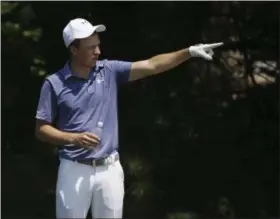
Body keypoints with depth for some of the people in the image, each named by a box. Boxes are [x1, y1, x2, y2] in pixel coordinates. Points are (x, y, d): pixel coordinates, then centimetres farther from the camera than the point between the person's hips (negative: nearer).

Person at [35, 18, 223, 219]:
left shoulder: (109, 71, 3)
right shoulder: (54, 83, -5)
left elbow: (152, 66, -4)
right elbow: (41, 129, -2)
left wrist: (190, 52, -15)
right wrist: (75, 138, -17)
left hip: (109, 169, 3)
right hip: (75, 170, -3)